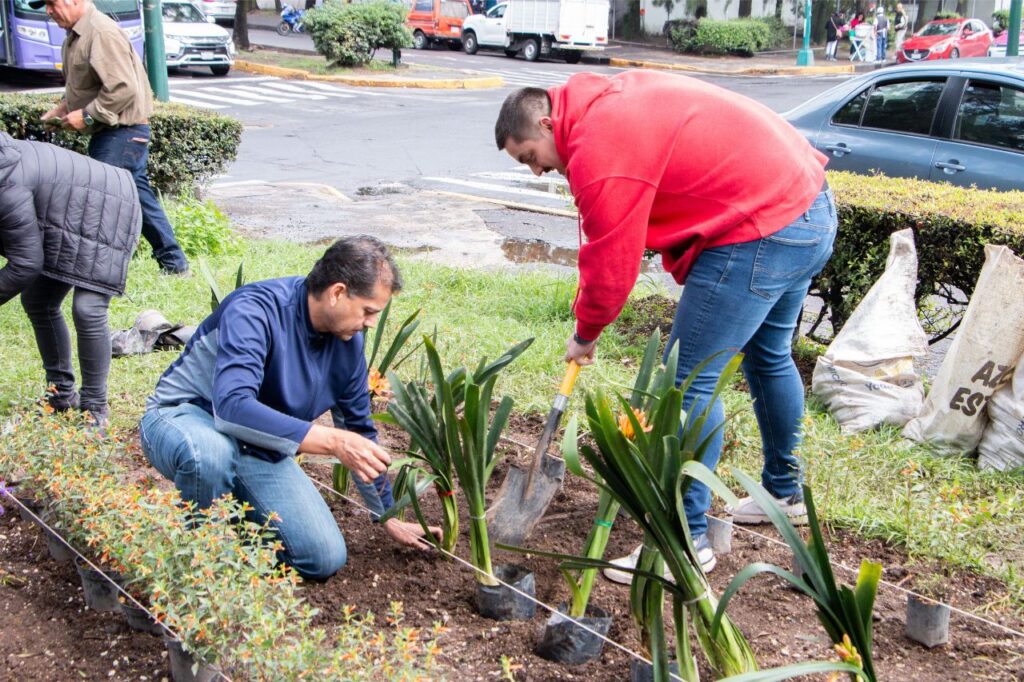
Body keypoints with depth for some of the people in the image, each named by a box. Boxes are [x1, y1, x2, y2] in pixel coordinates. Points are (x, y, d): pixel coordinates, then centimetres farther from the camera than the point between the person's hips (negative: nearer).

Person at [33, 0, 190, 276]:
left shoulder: (103, 33, -19)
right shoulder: (75, 34, 13)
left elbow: (124, 89, -25)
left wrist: (87, 115, -19)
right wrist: (63, 107, 9)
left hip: (122, 131, -10)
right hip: (107, 132, 10)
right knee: (138, 195, 14)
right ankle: (173, 261, 22)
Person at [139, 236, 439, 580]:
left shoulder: (347, 340, -6)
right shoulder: (255, 310, -28)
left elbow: (360, 430, 8)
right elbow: (233, 407, -42)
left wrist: (389, 517, 13)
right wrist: (332, 441, -46)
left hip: (261, 453, 5)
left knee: (325, 558, -9)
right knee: (209, 452, -42)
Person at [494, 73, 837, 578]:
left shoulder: (600, 152, -17)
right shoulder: (614, 97, 13)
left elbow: (610, 266, -12)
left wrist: (584, 335, 4)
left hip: (762, 232, -11)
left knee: (688, 382, -6)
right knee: (769, 358, 25)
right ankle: (784, 492, 43)